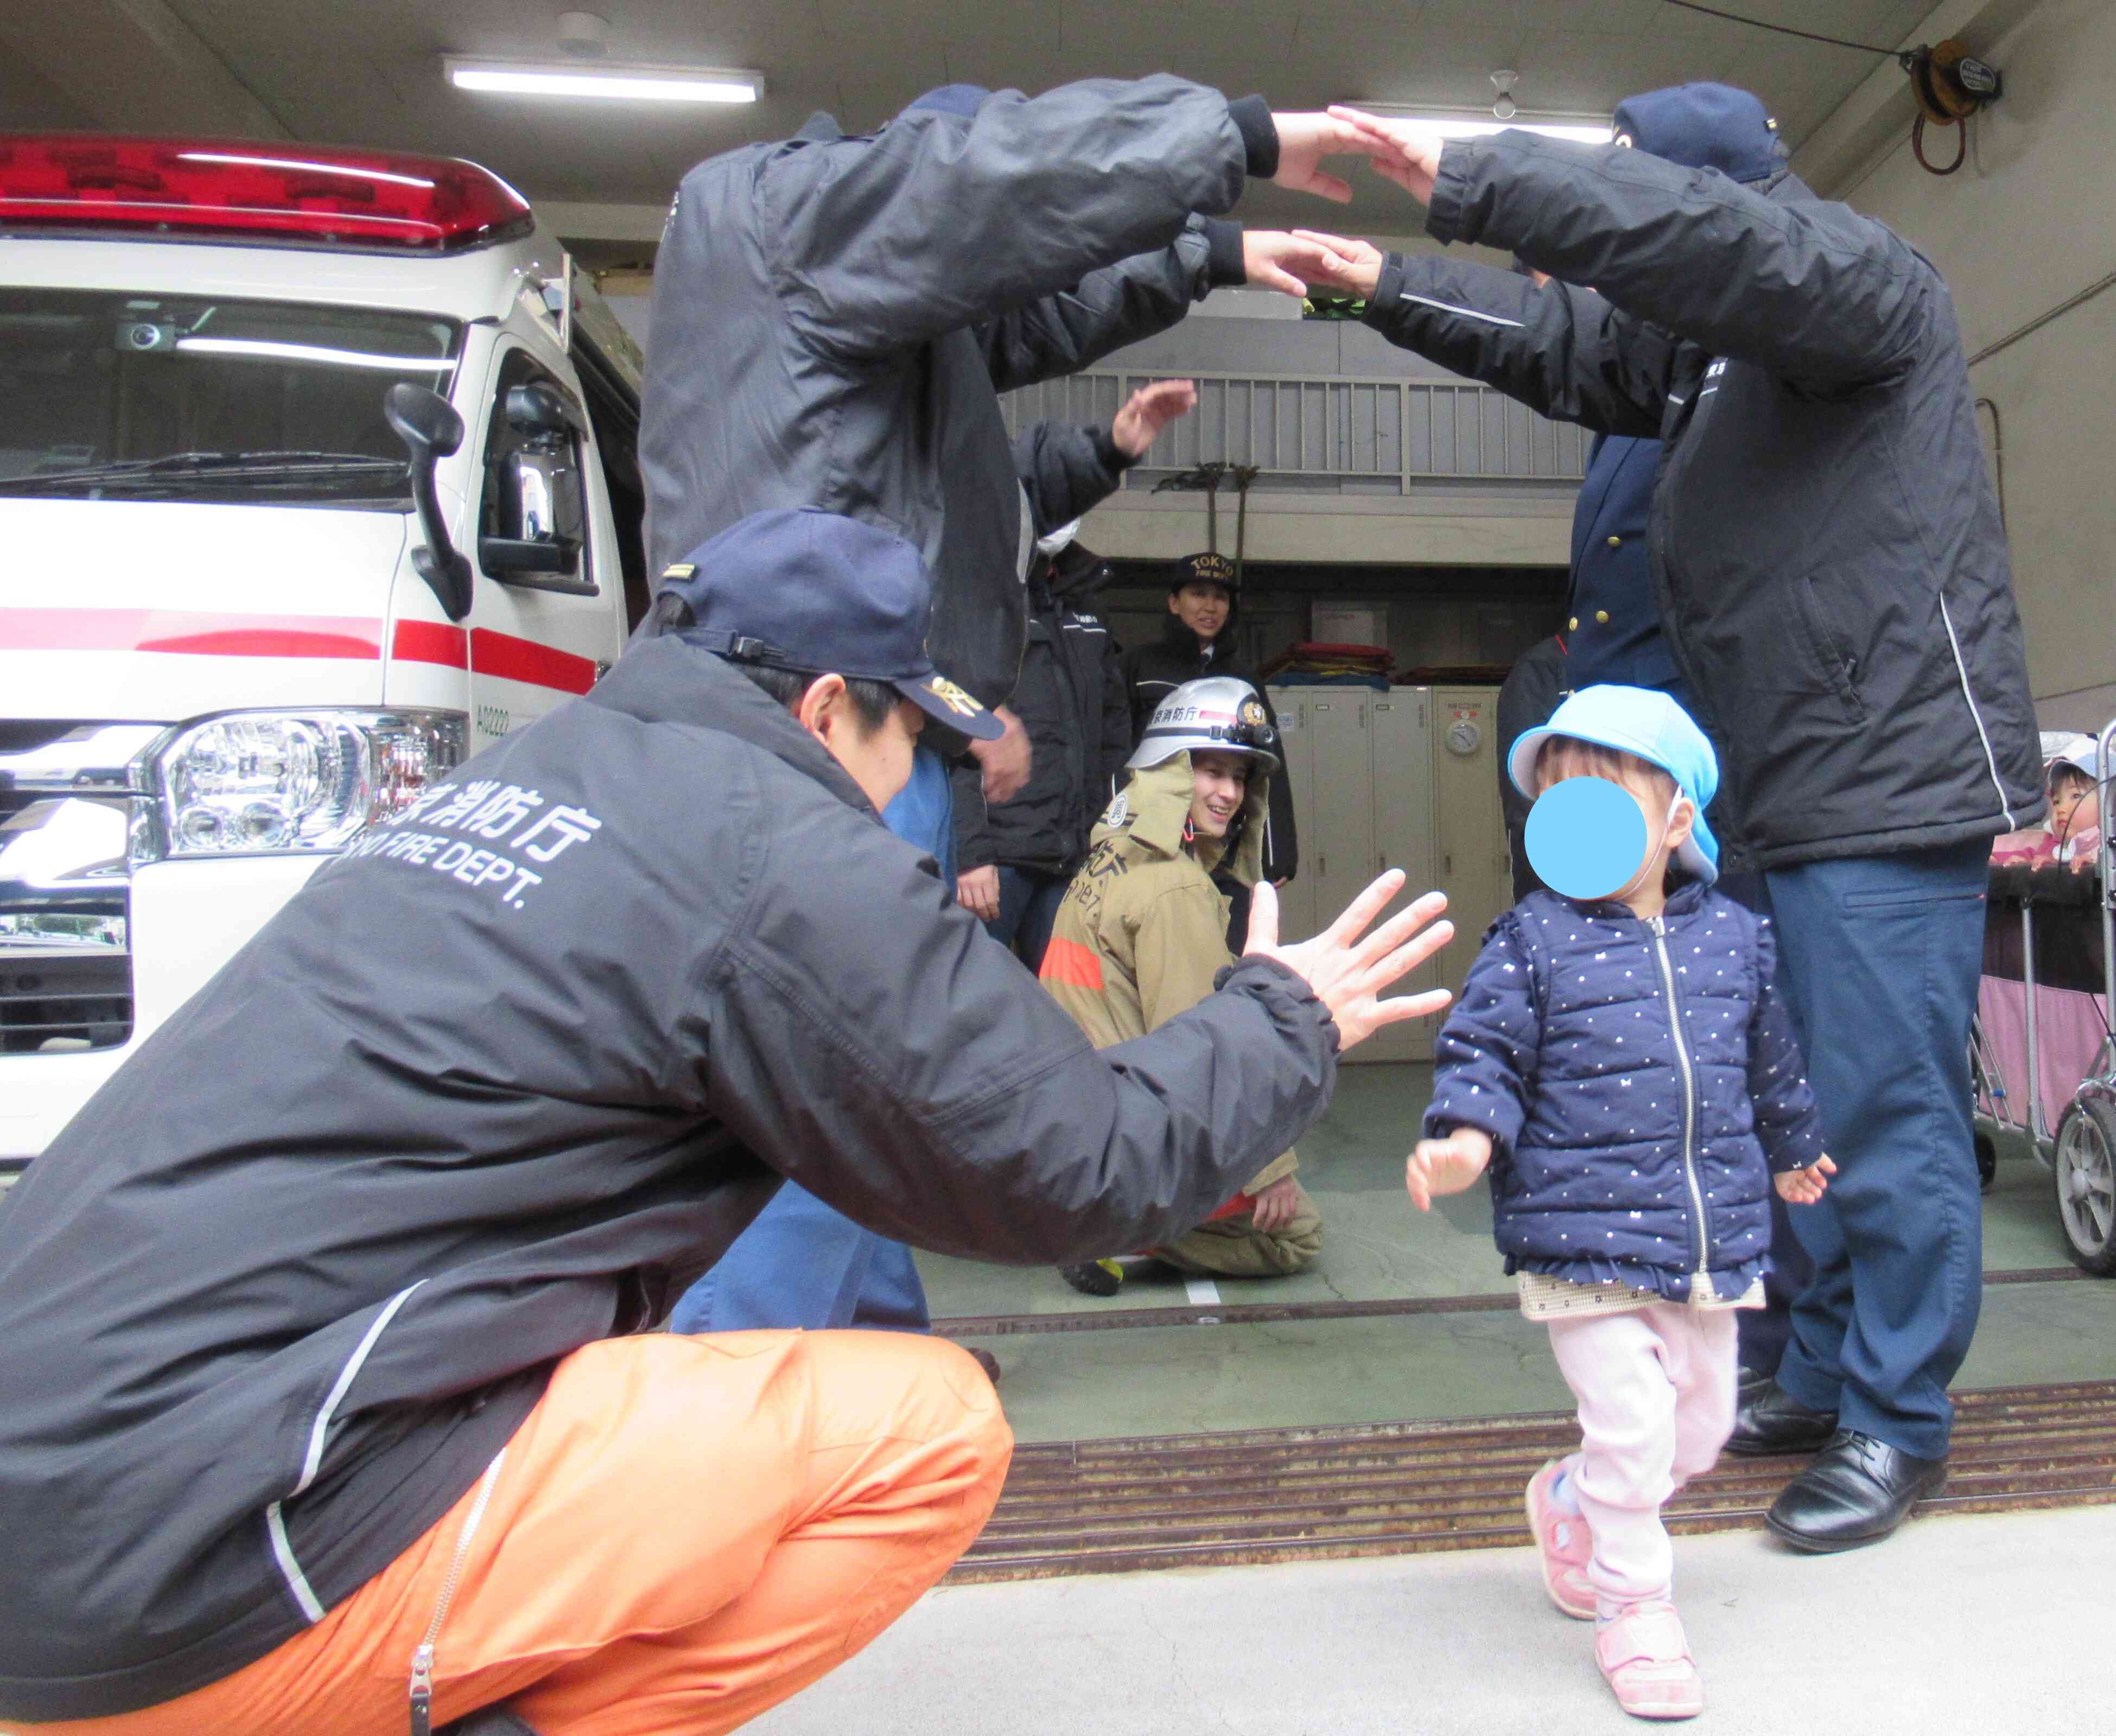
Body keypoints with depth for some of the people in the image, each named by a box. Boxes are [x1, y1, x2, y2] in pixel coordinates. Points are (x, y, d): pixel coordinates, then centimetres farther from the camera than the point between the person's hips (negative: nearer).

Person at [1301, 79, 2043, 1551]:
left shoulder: (1863, 280, -8)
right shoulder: (1708, 347, 19)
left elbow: (1711, 238, -26)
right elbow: (1559, 338, 27)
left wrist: (1471, 180, -22)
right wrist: (1385, 283, 22)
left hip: (1897, 782, -10)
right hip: (1802, 803, 10)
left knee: (1890, 1114, -4)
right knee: (1818, 1111, 15)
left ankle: (1897, 1428, 10)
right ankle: (1824, 1379, 27)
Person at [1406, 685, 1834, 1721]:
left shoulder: (1734, 936, 5)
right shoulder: (1532, 940, -7)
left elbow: (1769, 1057, 21)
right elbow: (1485, 1053, -6)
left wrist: (1792, 1150, 34)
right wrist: (1466, 1138, -26)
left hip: (1714, 1236, 5)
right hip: (1584, 1235, -5)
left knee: (1701, 1428, 16)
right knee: (1632, 1426, -6)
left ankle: (1571, 1502, 43)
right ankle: (1635, 1606, 18)